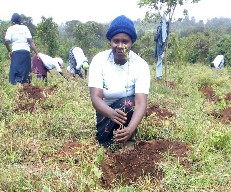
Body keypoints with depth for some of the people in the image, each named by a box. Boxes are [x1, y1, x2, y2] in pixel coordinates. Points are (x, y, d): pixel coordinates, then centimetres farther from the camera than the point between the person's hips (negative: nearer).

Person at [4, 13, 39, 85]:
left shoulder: (10, 28, 11)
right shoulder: (25, 27, 14)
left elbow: (6, 41, -5)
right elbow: (30, 41, 3)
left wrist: (9, 51, 11)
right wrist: (36, 53, 2)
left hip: (16, 52, -1)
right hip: (26, 52, 2)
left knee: (15, 72, -1)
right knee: (25, 72, 6)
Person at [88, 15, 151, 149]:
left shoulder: (141, 65, -21)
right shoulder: (99, 60, -19)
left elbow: (141, 102, -31)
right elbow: (95, 97, -28)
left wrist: (130, 129, -51)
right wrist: (111, 113, -51)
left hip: (129, 109, -1)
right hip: (106, 110, 1)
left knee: (126, 103, -35)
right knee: (104, 141, -21)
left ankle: (128, 141, -12)